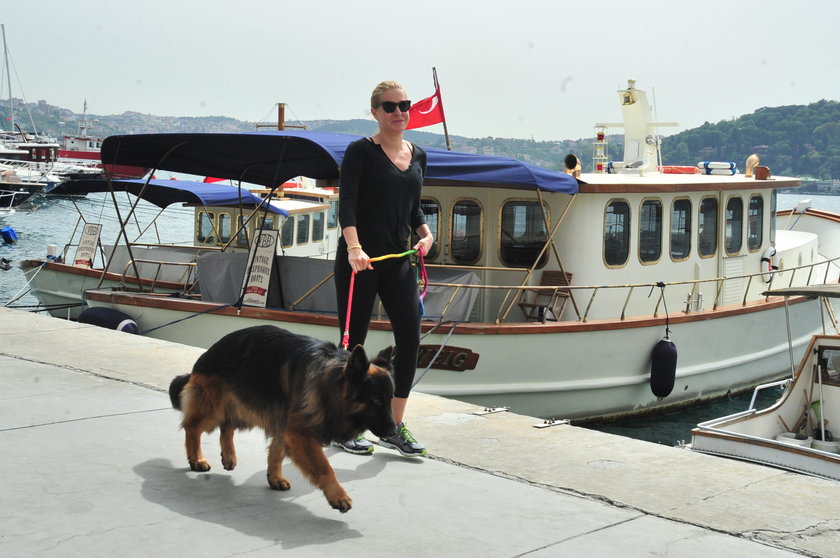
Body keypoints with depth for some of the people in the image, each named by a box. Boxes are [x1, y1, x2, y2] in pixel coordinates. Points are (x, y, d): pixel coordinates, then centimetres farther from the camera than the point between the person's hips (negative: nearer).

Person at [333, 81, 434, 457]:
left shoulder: (418, 156, 13)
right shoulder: (361, 151, -5)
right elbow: (346, 203, -16)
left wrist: (425, 232, 3)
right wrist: (354, 248, -30)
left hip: (398, 259, 6)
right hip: (360, 258, -5)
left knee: (410, 337, -1)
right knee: (353, 341, 1)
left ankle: (394, 427, 11)